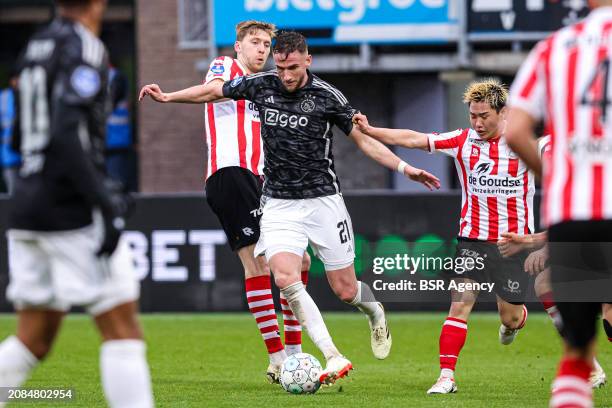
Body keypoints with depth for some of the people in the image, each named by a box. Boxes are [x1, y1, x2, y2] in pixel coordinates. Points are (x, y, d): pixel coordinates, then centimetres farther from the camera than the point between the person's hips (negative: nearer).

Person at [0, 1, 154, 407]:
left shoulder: (37, 46, 15)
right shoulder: (83, 48, -10)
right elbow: (66, 135, -22)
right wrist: (104, 205, -21)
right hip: (72, 210, -8)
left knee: (33, 340, 10)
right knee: (122, 329, -4)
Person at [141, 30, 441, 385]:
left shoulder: (327, 96, -8)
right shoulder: (260, 86, -1)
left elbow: (365, 139, 0)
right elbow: (213, 91, 15)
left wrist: (404, 167, -7)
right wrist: (168, 96, 13)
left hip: (323, 200, -2)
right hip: (279, 205, 2)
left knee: (345, 290, 3)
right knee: (286, 279, -22)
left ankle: (376, 313, 41)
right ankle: (334, 359, -23)